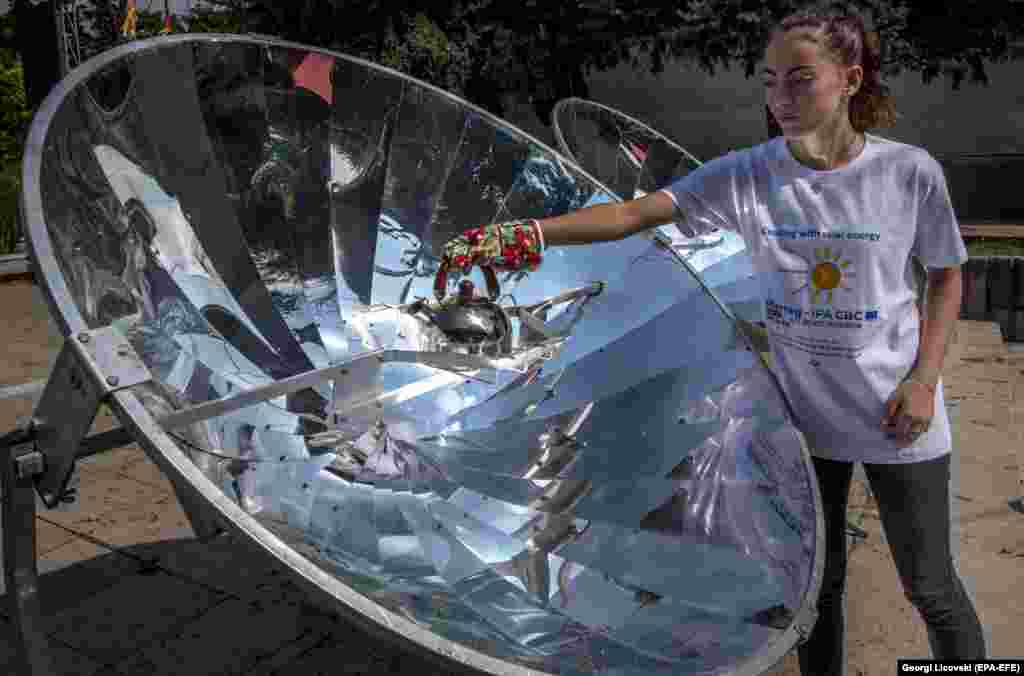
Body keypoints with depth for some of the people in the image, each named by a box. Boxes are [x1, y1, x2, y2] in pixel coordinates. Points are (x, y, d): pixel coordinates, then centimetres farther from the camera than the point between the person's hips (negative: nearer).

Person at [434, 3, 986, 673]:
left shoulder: (909, 171, -12)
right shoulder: (747, 174, -11)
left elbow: (947, 275, 1)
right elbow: (636, 212, -21)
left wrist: (924, 379, -9)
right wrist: (526, 233, -34)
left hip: (896, 417, -1)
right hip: (805, 415, 2)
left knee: (930, 587, 14)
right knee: (814, 581, 19)